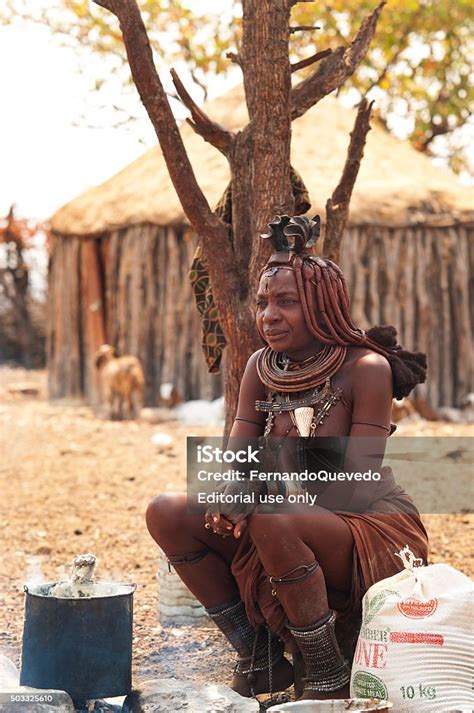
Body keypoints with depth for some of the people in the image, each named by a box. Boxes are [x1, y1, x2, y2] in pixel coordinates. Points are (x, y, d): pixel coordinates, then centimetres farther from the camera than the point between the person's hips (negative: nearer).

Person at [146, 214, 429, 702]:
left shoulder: (366, 368, -14)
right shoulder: (262, 367, 2)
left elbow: (359, 488, -18)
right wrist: (231, 495, -27)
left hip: (376, 532, -6)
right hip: (290, 524, 6)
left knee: (275, 523, -36)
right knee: (167, 513, -10)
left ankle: (329, 677, -14)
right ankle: (257, 657, 0)